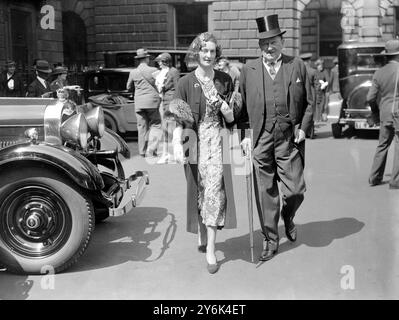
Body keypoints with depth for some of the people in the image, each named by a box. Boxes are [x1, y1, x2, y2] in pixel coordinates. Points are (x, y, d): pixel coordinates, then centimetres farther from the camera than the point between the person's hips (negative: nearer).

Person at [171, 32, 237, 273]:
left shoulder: (225, 80, 7)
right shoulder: (186, 82, 2)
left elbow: (232, 119, 12)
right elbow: (178, 117, -2)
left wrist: (223, 106, -9)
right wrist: (177, 143, -14)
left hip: (217, 139, 0)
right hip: (195, 141, 0)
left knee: (215, 189, -10)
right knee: (198, 190, 7)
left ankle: (211, 249, -6)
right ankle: (202, 235, 29)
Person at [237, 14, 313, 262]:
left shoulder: (298, 66, 6)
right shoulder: (249, 69, 6)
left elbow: (309, 102, 9)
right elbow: (242, 105, 8)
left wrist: (303, 129, -2)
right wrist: (245, 134, -1)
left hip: (290, 139, 0)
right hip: (260, 140, 0)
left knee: (295, 190, 1)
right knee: (266, 193, 5)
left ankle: (288, 216, 36)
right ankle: (270, 239, 21)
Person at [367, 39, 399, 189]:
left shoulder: (378, 73, 1)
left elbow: (370, 98, 2)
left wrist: (376, 111, 19)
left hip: (385, 115, 5)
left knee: (382, 145, 16)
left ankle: (374, 178, 21)